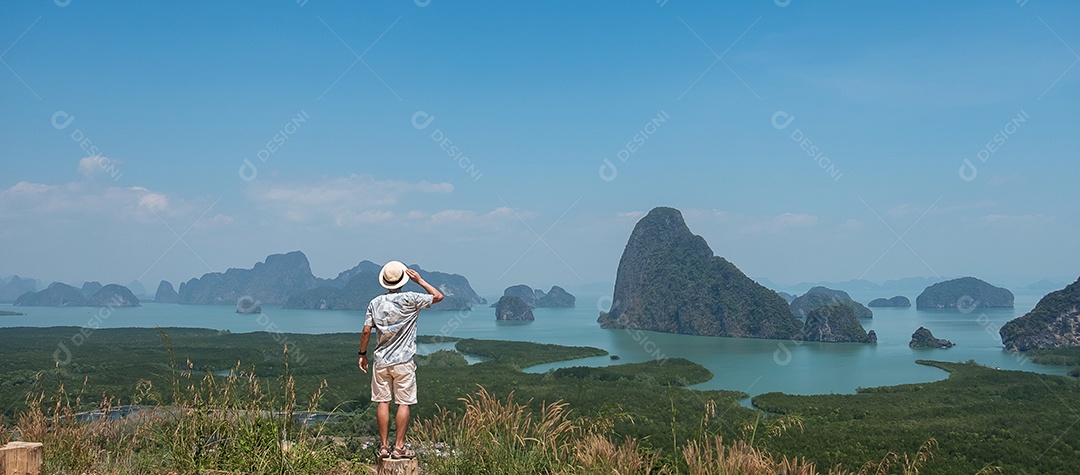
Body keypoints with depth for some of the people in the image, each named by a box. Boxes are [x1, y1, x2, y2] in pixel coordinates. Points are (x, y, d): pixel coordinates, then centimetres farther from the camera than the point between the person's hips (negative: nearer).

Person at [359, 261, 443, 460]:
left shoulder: (375, 303, 1)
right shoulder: (410, 300, -9)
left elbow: (366, 331, 1)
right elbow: (438, 296, -2)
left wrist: (363, 354, 13)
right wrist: (419, 280, 4)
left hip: (381, 361, 3)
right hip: (403, 361, -3)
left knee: (383, 403, 7)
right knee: (404, 404, 2)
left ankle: (384, 446, 10)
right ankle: (399, 447, 3)